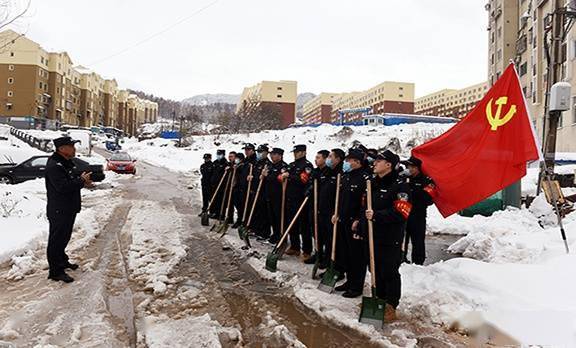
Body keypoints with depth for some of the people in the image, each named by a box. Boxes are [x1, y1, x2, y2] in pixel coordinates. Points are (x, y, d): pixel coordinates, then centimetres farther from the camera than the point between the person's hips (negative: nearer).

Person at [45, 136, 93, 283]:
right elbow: (63, 186, -30)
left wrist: (83, 180, 4)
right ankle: (56, 271, 8)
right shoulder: (54, 166, -21)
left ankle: (62, 261, 38)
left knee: (64, 237, 22)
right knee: (56, 239, 0)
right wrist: (81, 180, -20)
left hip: (69, 209, 10)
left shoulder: (67, 162, 12)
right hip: (58, 211, -10)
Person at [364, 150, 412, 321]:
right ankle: (379, 298, 32)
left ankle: (391, 306, 15)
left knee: (390, 271, 1)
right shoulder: (373, 183, 11)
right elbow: (365, 206, 21)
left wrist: (376, 216, -26)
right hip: (372, 235, 7)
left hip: (390, 238, -7)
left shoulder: (400, 186, -13)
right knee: (375, 268, 16)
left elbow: (400, 213, -21)